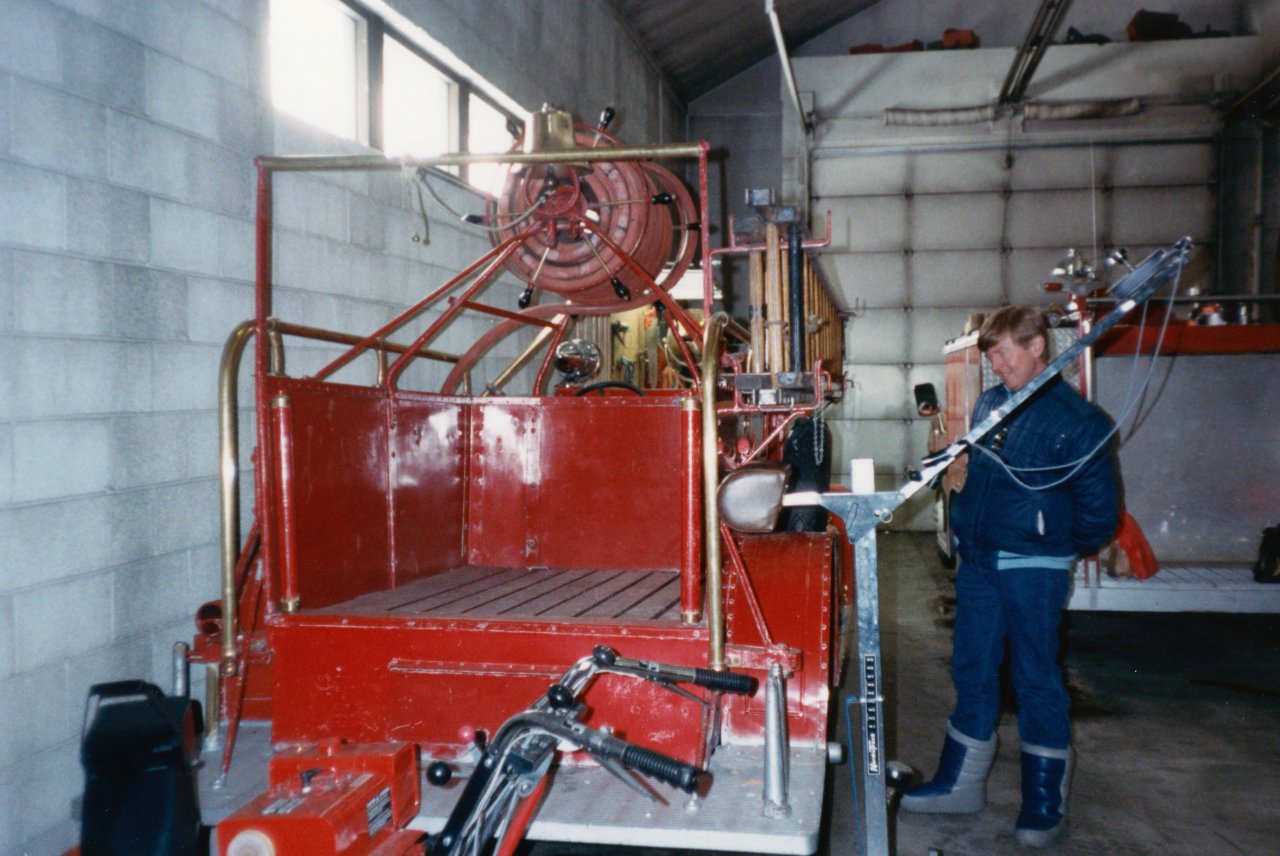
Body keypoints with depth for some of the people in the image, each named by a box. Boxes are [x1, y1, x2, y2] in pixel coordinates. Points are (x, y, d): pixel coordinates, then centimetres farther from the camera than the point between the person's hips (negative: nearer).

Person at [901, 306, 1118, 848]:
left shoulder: (1077, 421, -10)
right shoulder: (988, 405, 7)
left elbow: (1098, 510, -3)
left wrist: (1061, 548, 7)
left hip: (1032, 569, -6)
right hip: (976, 563, 6)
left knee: (1036, 681, 3)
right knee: (972, 672, 13)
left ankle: (1045, 803, 16)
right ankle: (961, 783, 26)